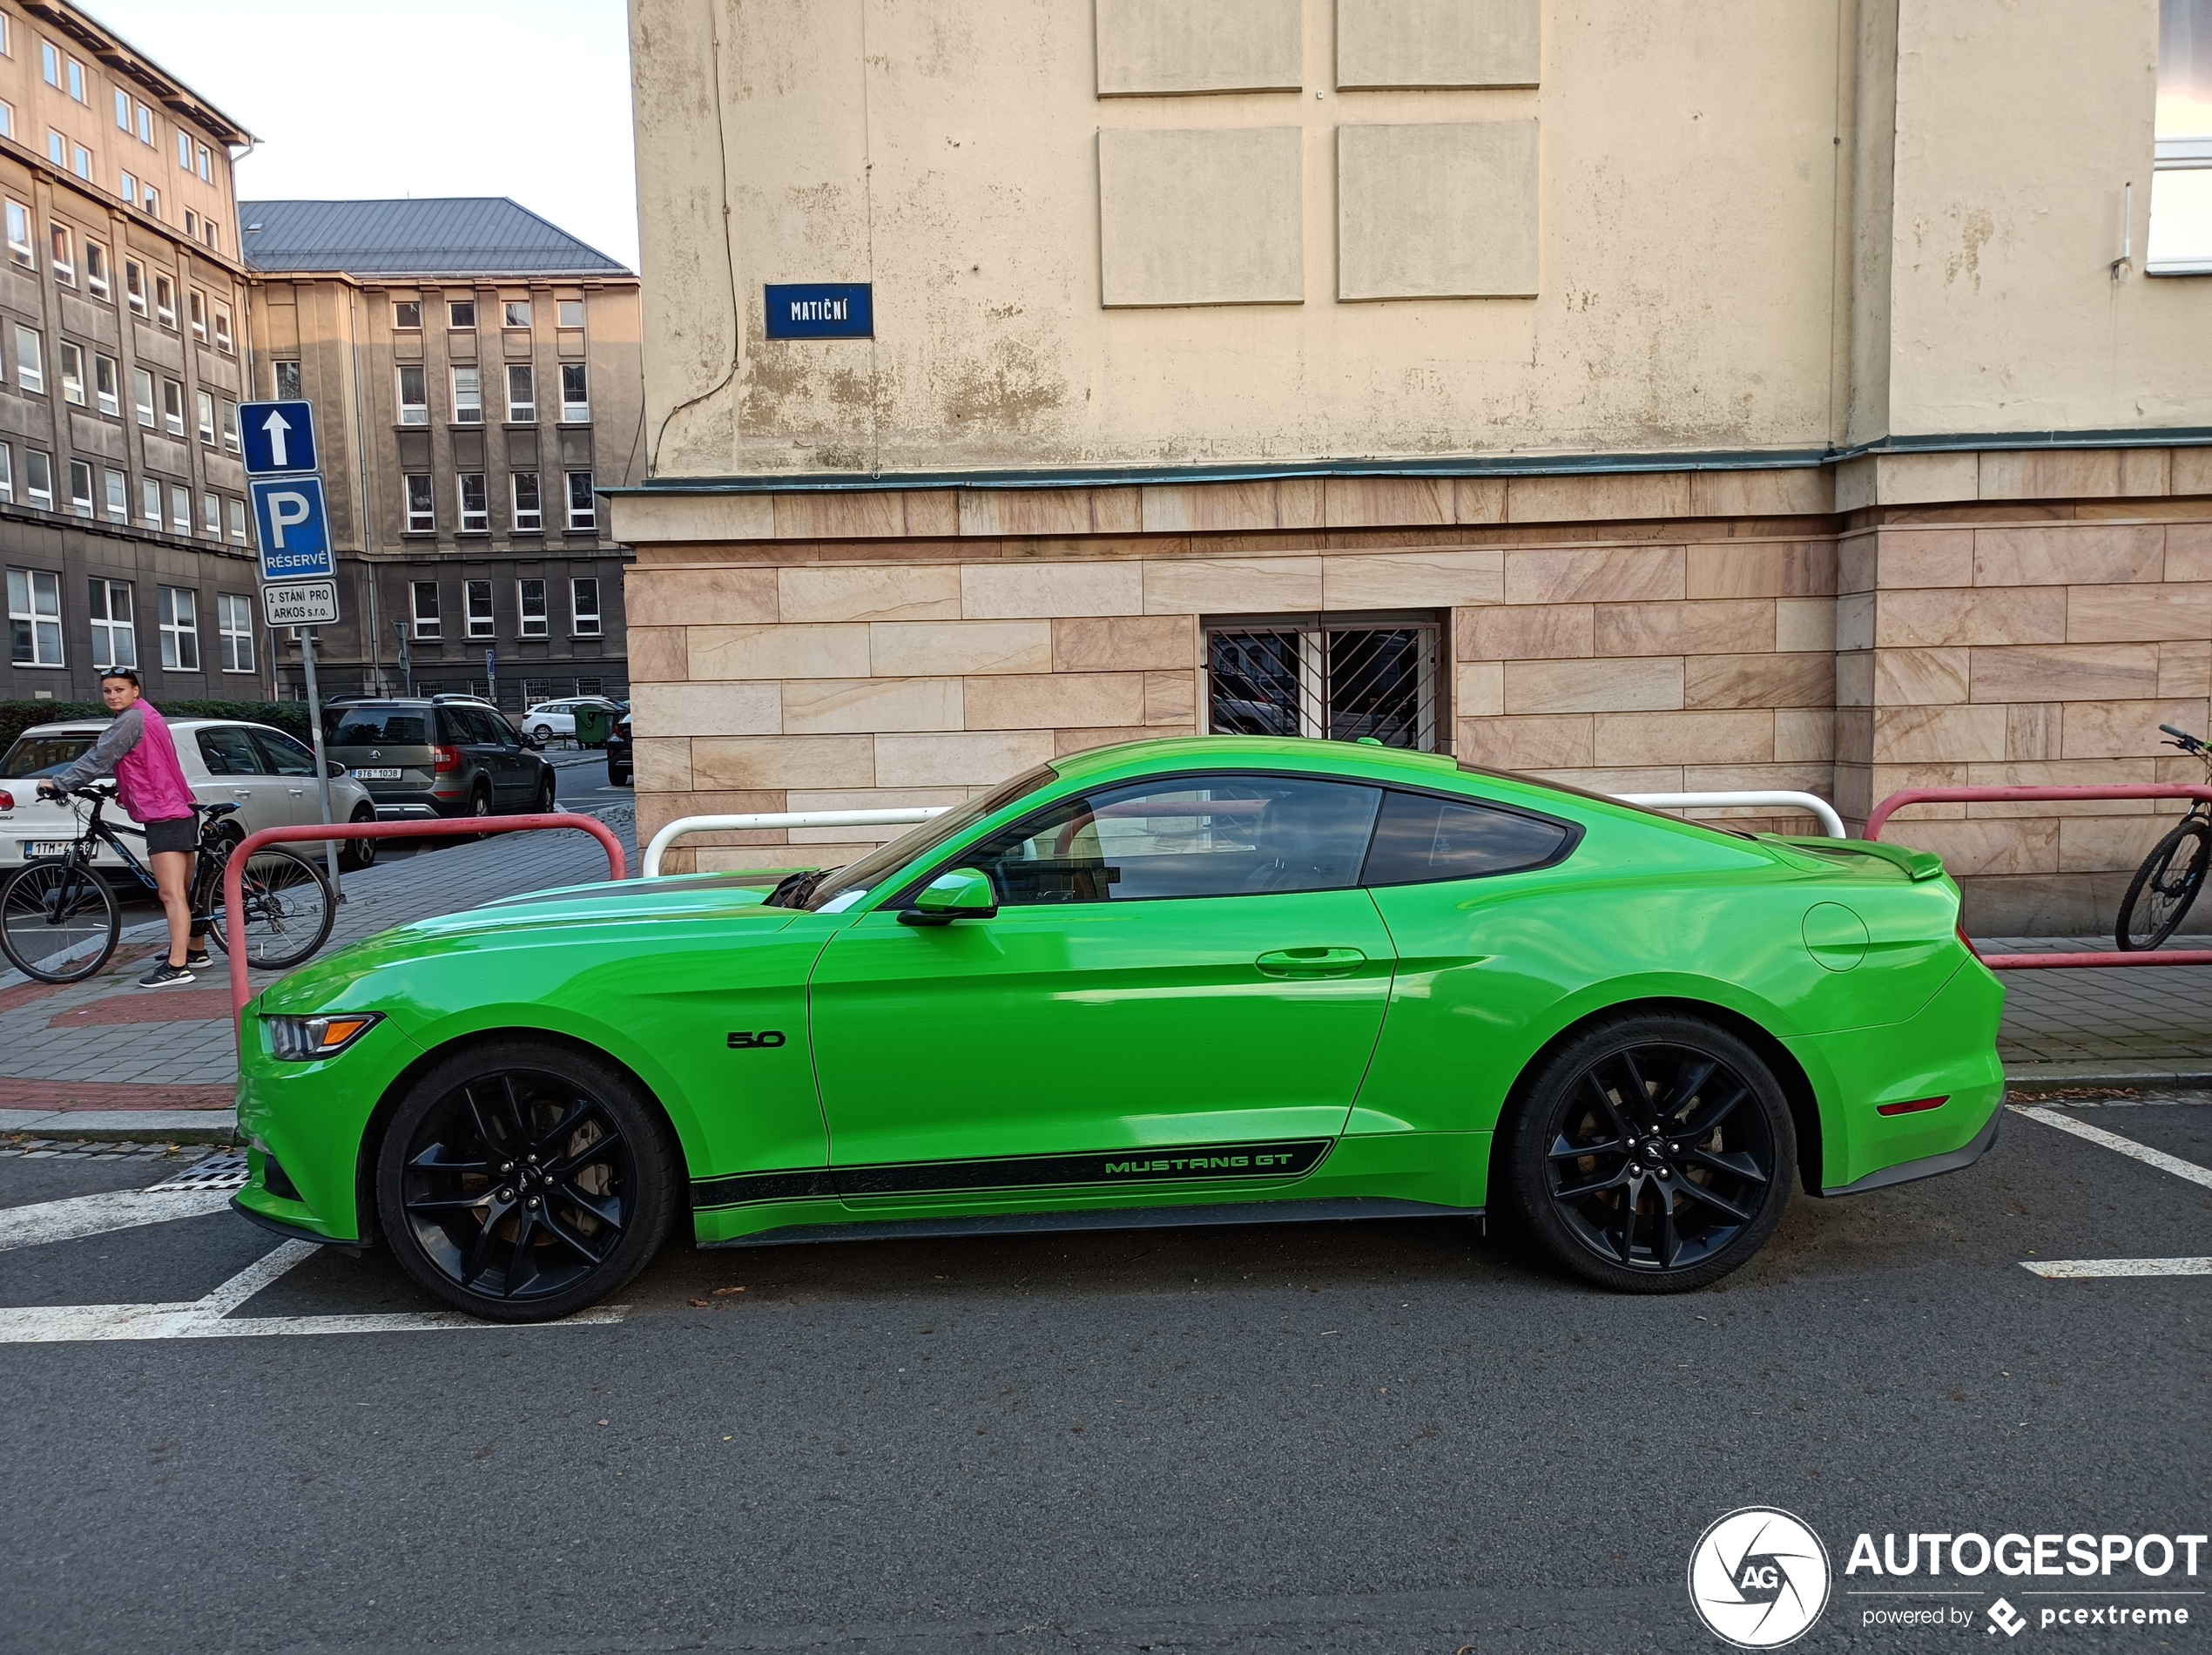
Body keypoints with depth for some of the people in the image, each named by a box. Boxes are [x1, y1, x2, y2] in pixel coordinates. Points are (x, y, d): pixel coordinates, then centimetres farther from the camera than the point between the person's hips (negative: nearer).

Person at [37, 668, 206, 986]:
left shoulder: (132, 719, -10)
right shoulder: (147, 715, 20)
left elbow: (98, 759, -11)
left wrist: (59, 783, -4)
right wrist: (123, 790, 21)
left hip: (163, 817, -11)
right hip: (178, 812, 11)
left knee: (172, 895, -14)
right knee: (184, 891, 18)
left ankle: (177, 966, -18)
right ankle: (195, 951, 28)